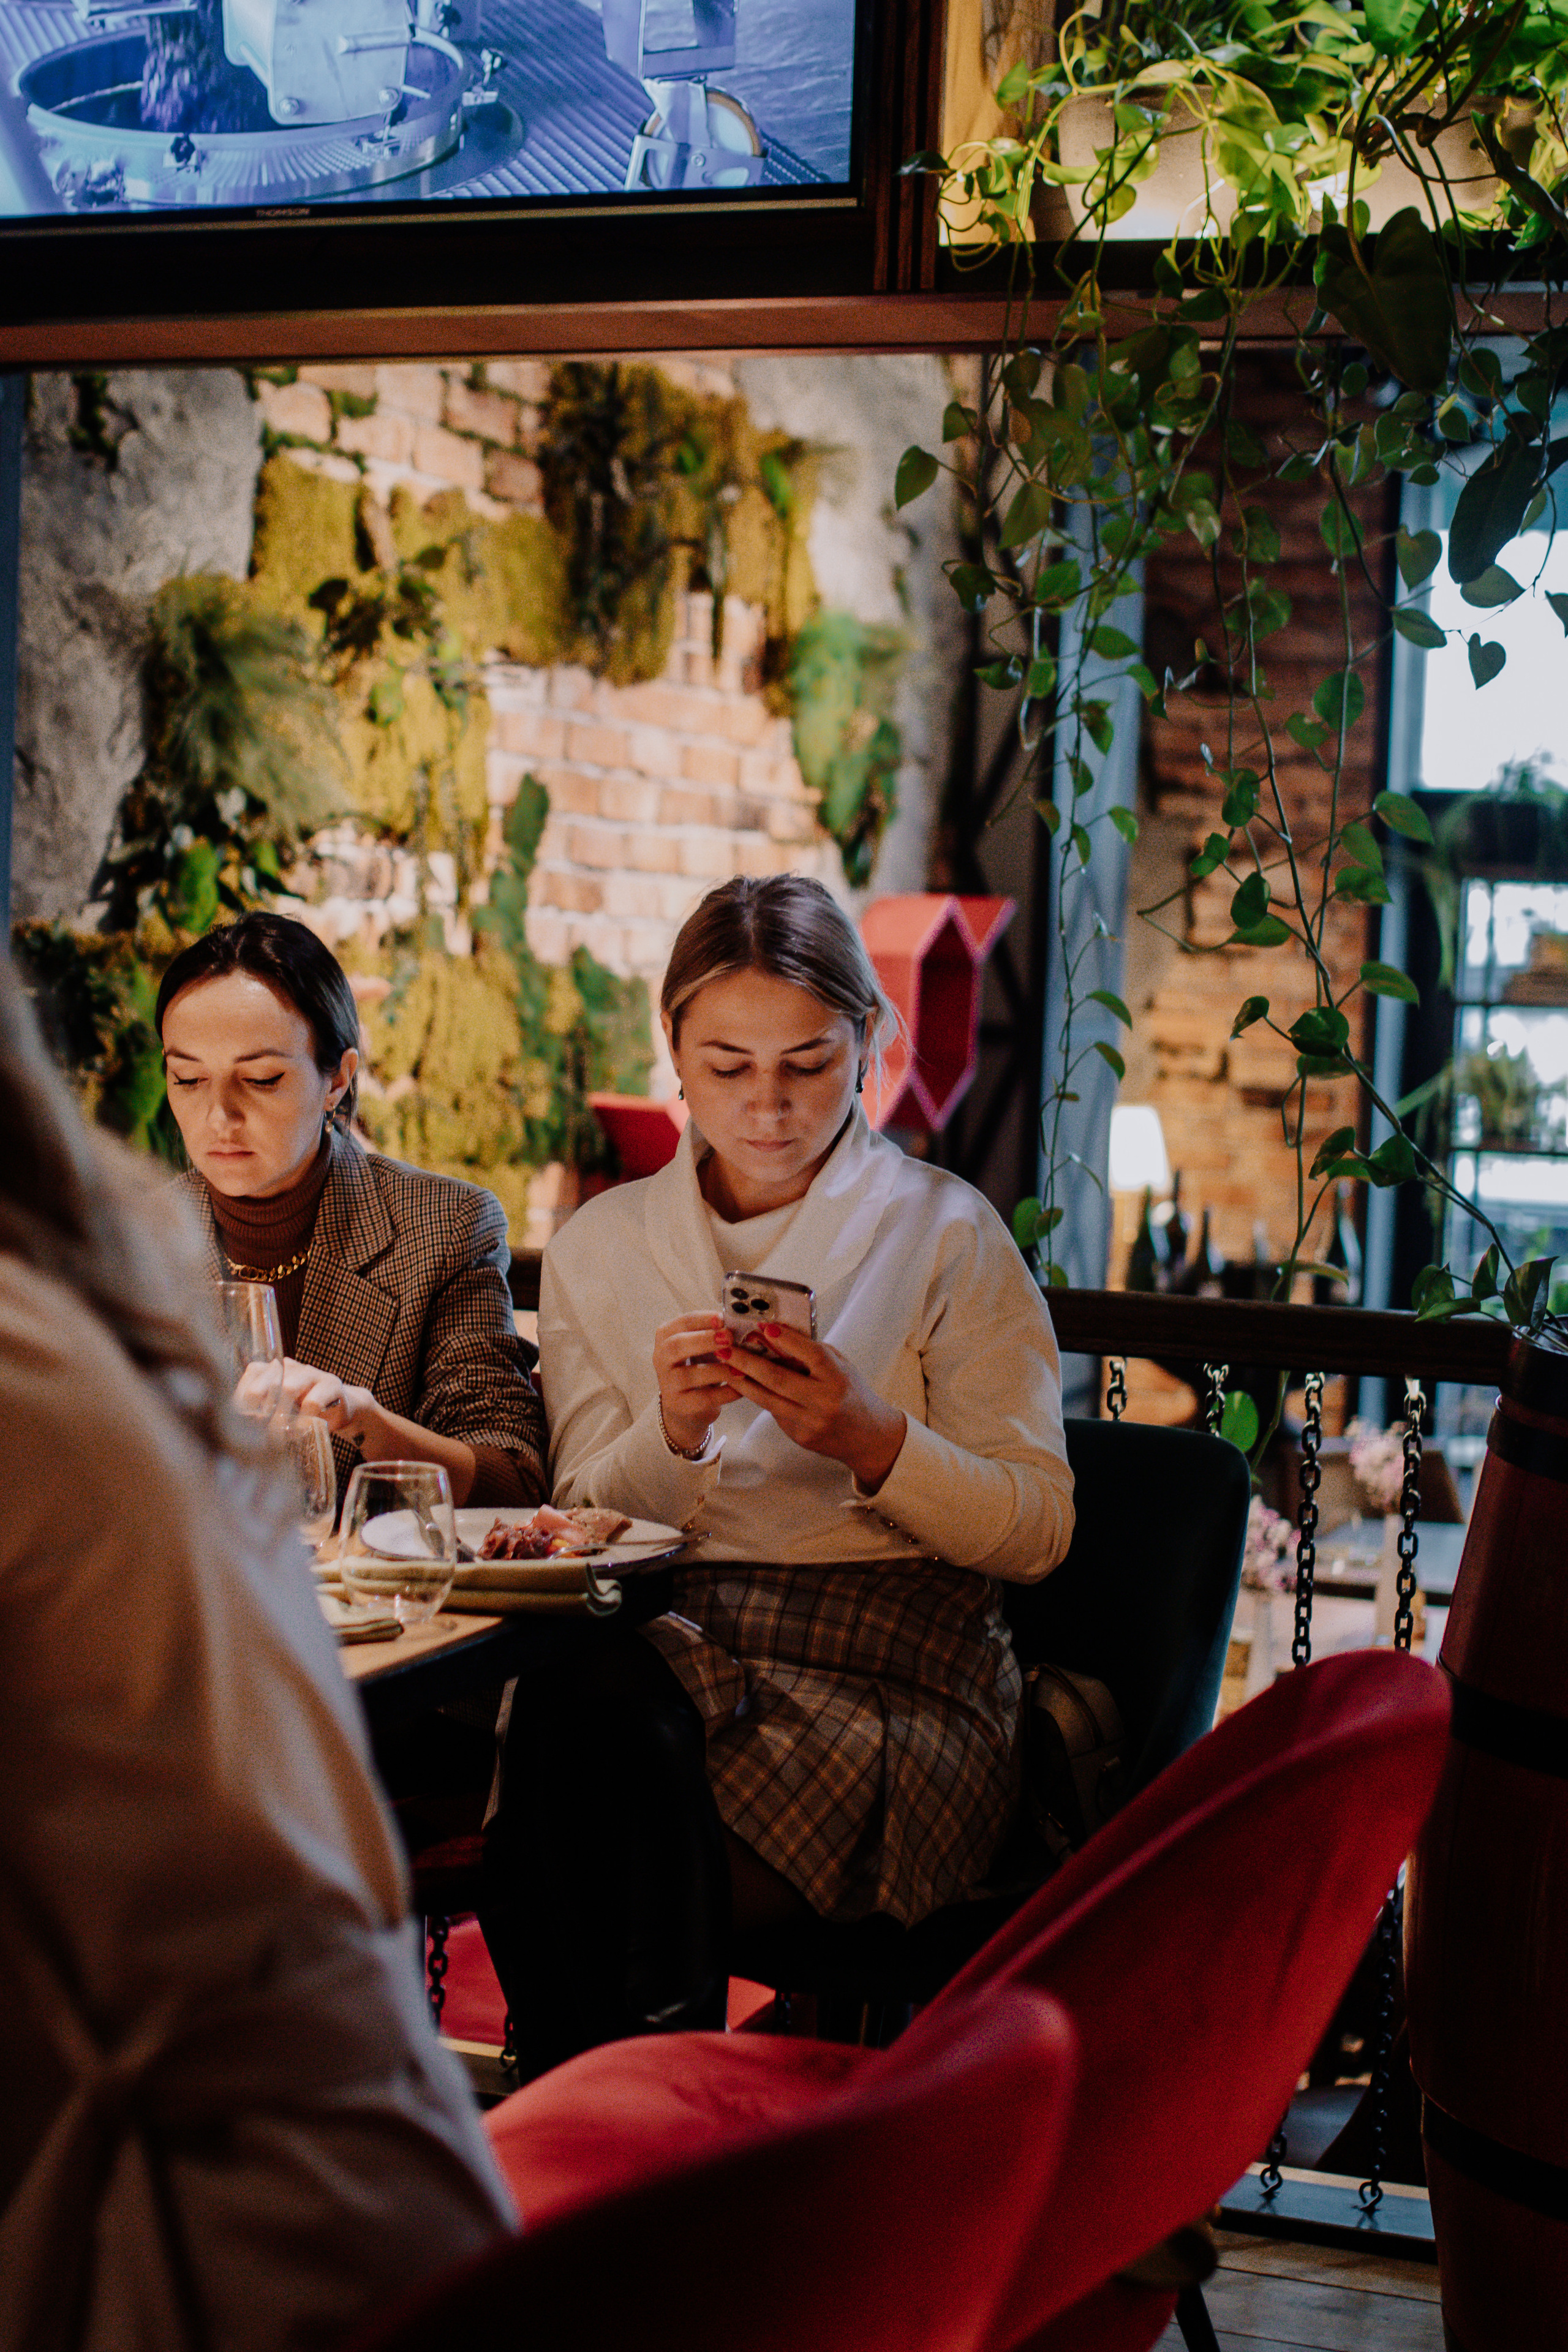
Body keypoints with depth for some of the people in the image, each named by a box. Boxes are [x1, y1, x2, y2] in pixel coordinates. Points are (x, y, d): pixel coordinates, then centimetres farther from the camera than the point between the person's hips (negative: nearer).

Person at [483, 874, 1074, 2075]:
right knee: (583, 1736, -35)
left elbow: (1037, 1528, 1)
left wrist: (871, 1440, -18)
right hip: (660, 1643, 3)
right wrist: (671, 1434, -13)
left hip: (893, 1670, -3)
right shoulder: (601, 1247, 15)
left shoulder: (946, 1233, 5)